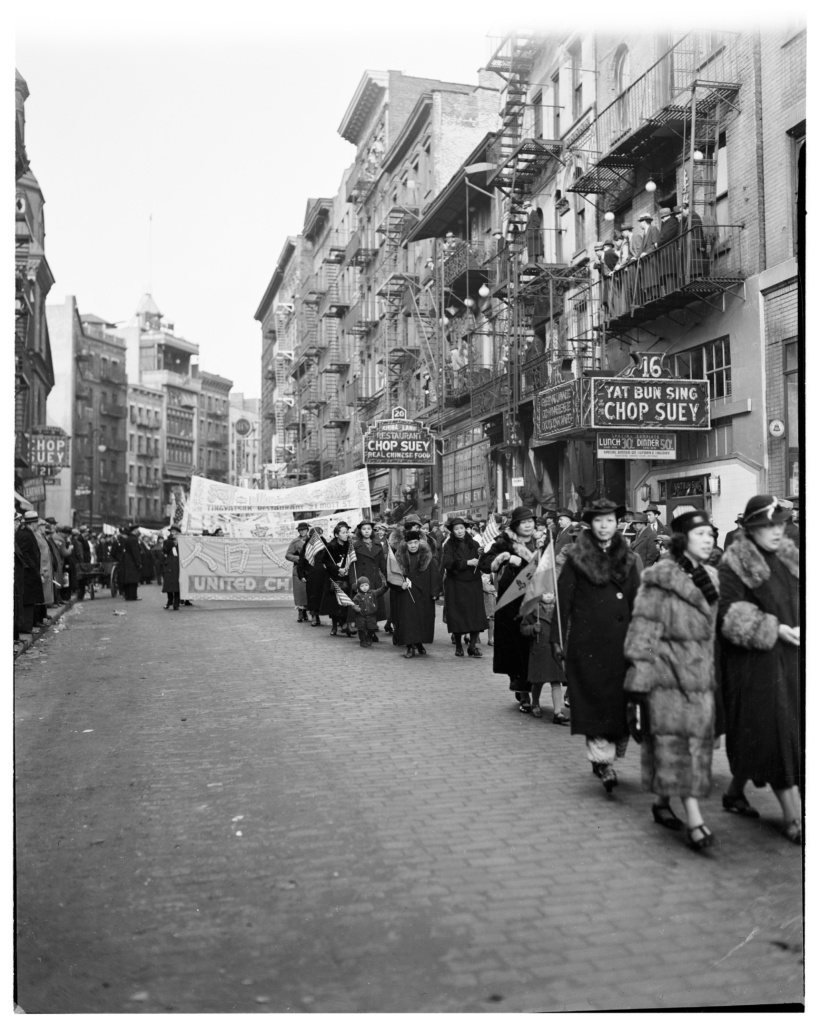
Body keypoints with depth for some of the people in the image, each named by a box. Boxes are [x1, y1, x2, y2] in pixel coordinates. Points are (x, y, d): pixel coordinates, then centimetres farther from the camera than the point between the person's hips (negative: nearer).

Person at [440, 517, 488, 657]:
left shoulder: (474, 544, 7)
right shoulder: (448, 546, 0)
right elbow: (447, 563, -15)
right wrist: (467, 562, -19)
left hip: (473, 584, 2)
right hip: (455, 586, -2)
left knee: (476, 615, -5)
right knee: (457, 617, 0)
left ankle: (472, 646, 2)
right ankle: (458, 646, 15)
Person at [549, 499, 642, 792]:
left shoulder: (627, 560, 10)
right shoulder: (576, 559, 0)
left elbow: (636, 603, 10)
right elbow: (563, 600, -2)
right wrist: (557, 640, -6)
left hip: (621, 641, 3)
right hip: (587, 641, -3)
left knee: (619, 700, 4)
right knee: (594, 699, -6)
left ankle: (603, 756, 16)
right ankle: (604, 760, -5)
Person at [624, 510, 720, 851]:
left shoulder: (711, 579, 11)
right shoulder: (660, 579, -9)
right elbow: (643, 631, -10)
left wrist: (716, 675, 18)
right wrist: (638, 679, -14)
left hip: (702, 672, 7)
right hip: (668, 671, -7)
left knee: (698, 742, 9)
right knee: (676, 742, -6)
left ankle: (662, 801, 25)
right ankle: (694, 820, -6)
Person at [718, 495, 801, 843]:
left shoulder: (789, 557, 11)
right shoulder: (734, 563, -8)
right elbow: (732, 613, -16)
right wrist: (776, 629, -20)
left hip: (791, 658, 6)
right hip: (755, 661, -6)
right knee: (776, 735, -6)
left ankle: (736, 790, 29)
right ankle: (793, 817, -2)